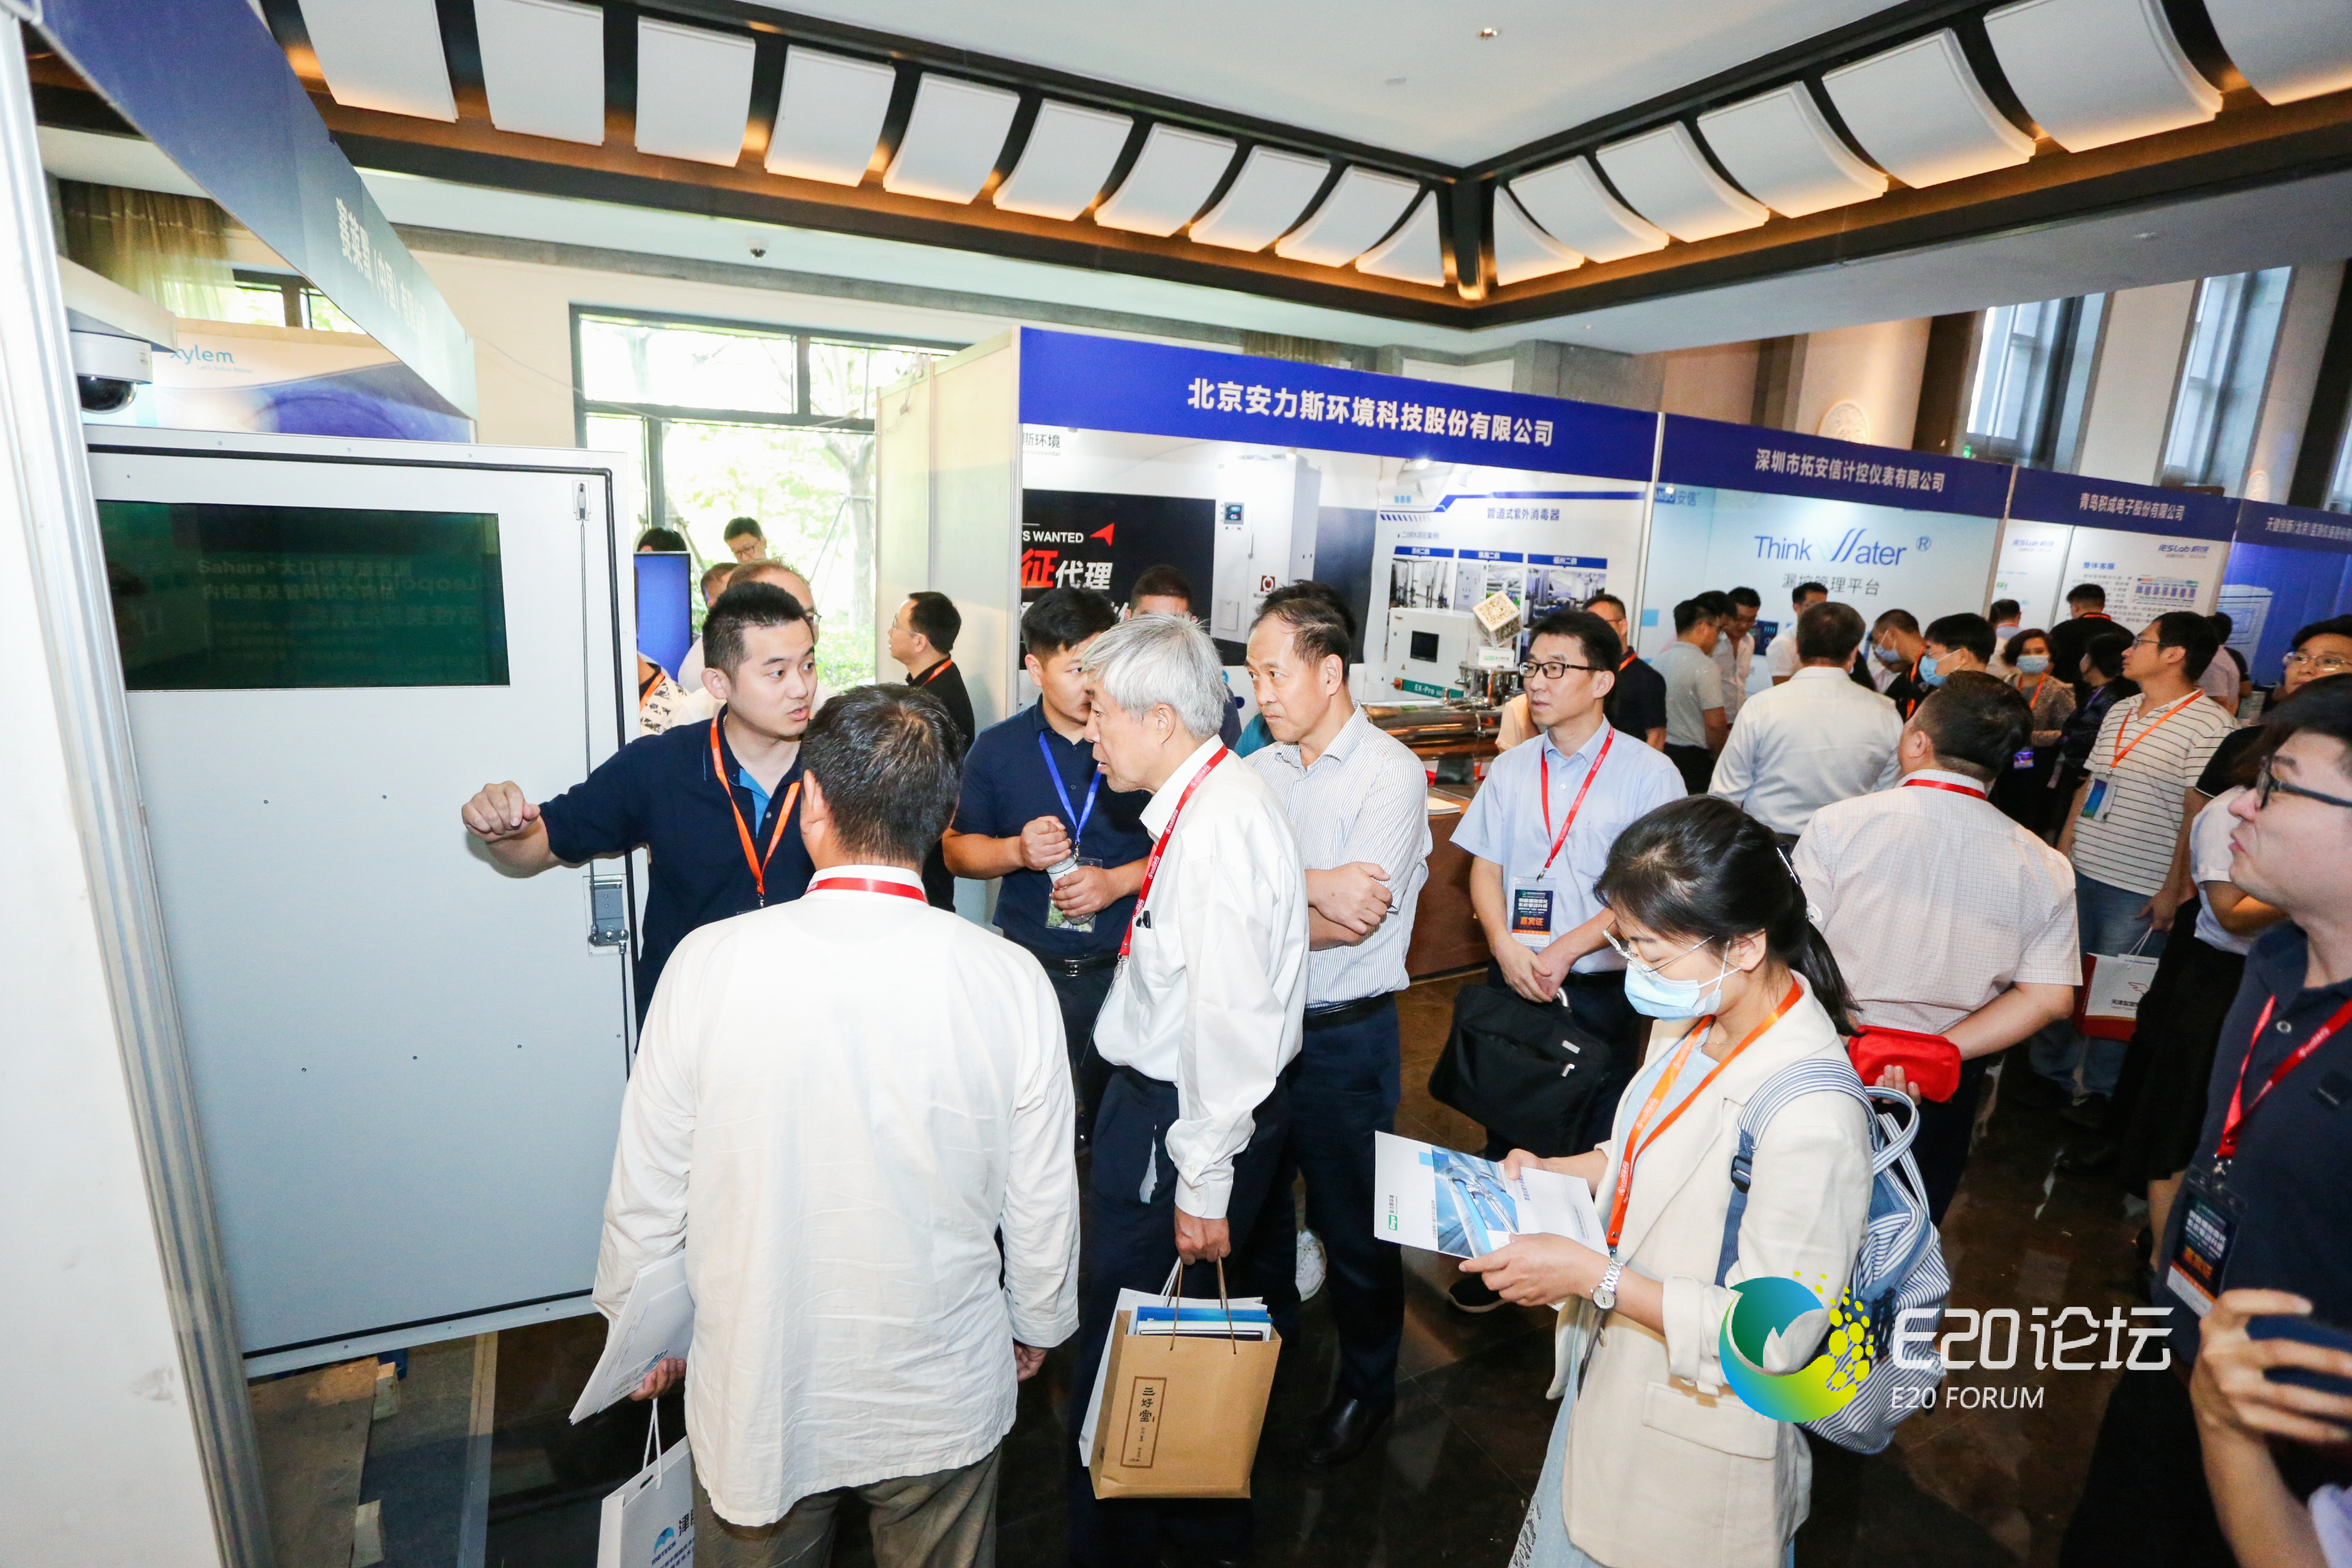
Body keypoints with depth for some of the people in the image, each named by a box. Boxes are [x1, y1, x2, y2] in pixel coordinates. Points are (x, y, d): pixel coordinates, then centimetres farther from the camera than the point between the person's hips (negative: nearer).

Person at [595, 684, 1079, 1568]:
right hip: (942, 1394, 1)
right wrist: (1038, 1323, 11)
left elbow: (648, 1189, -9)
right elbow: (1042, 1199, -9)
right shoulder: (1011, 982, -19)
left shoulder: (709, 965, -21)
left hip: (757, 1391, 0)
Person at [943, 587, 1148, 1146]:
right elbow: (956, 848, 9)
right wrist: (1017, 851, -10)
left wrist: (1116, 882, -14)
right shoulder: (997, 748, 4)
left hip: (1127, 968, -1)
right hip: (1030, 968, 2)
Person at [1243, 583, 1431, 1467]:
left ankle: (1366, 1387, 36)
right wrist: (1313, 885, -19)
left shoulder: (1391, 774, -12)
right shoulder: (1257, 772, 5)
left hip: (1343, 1036, -5)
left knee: (1351, 1224, 11)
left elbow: (1353, 922, -20)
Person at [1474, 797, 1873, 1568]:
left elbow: (1772, 1334, -27)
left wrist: (1592, 1275, -27)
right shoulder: (1693, 1020, -9)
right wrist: (1554, 1174, -5)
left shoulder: (1811, 1114, -34)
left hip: (1698, 1439, -7)